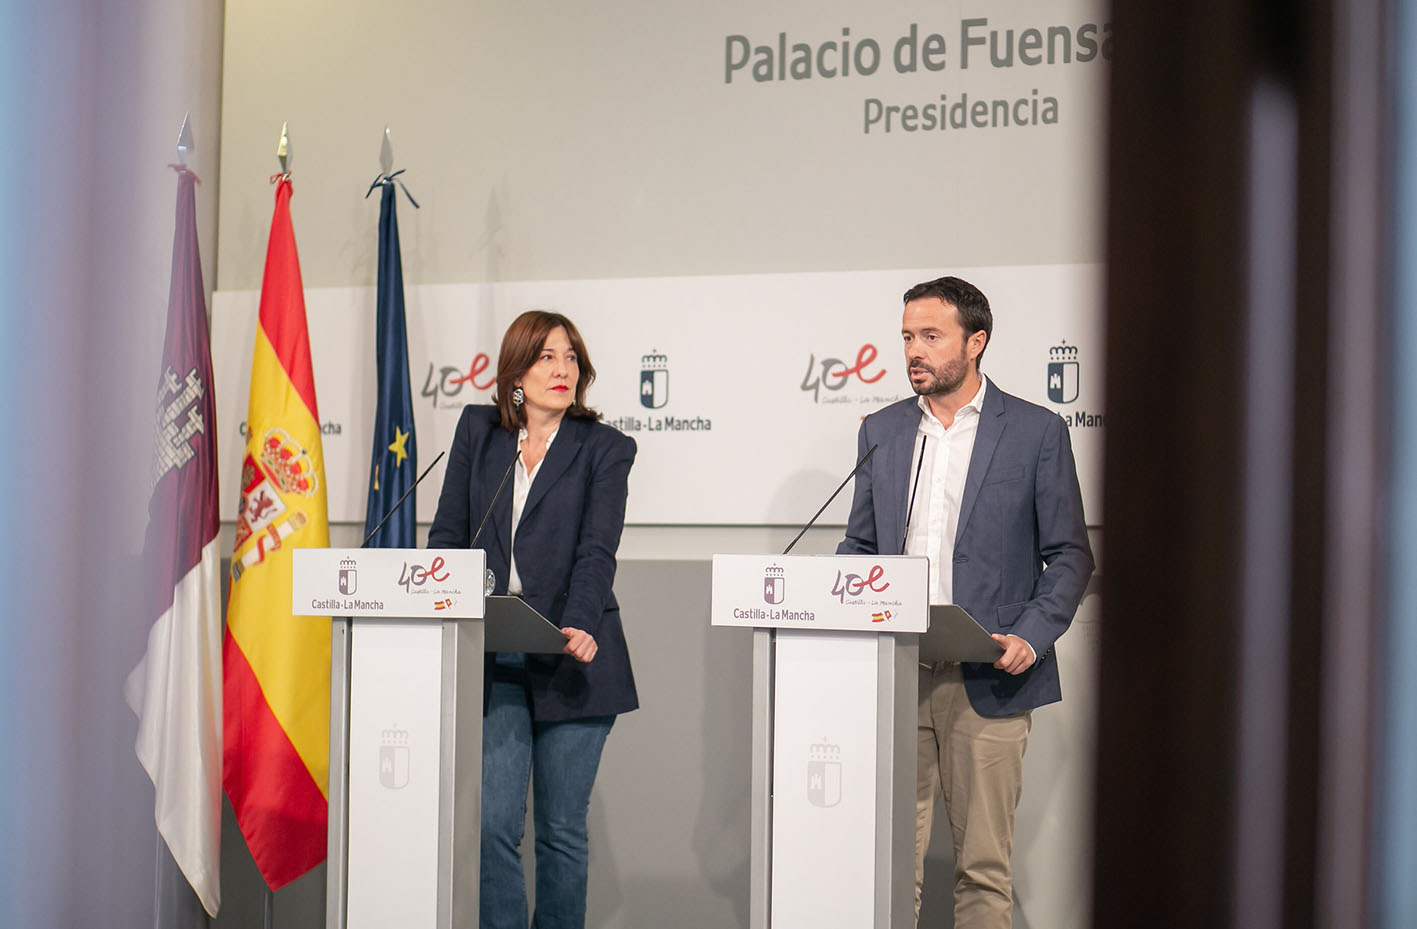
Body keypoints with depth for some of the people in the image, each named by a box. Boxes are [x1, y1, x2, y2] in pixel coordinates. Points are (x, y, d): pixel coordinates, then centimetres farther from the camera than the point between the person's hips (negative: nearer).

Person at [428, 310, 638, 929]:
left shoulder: (605, 449, 3)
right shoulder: (477, 432, 11)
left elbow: (597, 551, -9)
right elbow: (448, 535, 11)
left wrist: (580, 626, -26)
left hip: (572, 659, -1)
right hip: (492, 659, 1)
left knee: (562, 828, 3)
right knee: (495, 824, -7)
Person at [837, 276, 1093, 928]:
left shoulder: (1036, 432, 2)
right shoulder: (882, 431, 13)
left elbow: (1070, 555, 3)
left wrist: (1031, 635, -12)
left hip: (987, 681, -3)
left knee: (983, 864, 2)